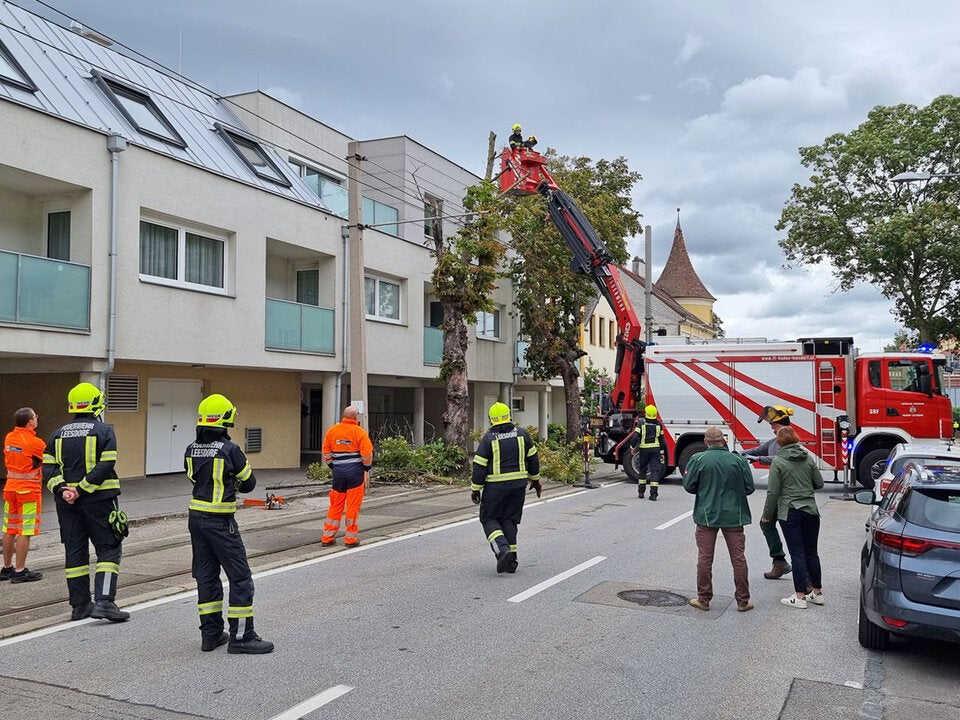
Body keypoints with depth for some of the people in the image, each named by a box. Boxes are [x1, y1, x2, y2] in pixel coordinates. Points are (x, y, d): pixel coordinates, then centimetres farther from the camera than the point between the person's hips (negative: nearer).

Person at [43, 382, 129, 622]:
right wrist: (82, 489, -14)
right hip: (99, 500, -5)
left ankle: (80, 605, 17)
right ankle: (104, 601, -10)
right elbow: (105, 467, -16)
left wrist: (61, 488, -7)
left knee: (74, 552, 11)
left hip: (67, 502, 5)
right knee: (109, 550, 0)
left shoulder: (58, 434, 11)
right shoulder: (104, 431, -5)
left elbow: (49, 468, 2)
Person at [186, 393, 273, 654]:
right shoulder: (229, 449, -16)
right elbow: (249, 483, -5)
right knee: (240, 577, 0)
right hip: (220, 521, -7)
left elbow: (194, 477, 13)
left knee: (206, 575, 14)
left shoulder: (191, 450, 3)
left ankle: (211, 633, 21)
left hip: (195, 516, 7)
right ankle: (241, 637, 2)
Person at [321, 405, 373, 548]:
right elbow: (367, 453, -11)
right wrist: (367, 468, 3)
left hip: (338, 472, 4)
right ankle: (351, 538, 7)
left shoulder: (332, 431, 5)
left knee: (335, 505, 12)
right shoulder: (359, 432, -9)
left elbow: (326, 452, 8)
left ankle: (327, 537, 15)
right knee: (353, 506, 3)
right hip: (355, 471, -4)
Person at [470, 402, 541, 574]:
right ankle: (511, 560, 11)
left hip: (495, 487, -4)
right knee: (510, 520, 13)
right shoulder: (522, 434, 2)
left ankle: (503, 550, -13)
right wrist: (535, 479, 23)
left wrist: (475, 489, 2)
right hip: (518, 485, 4)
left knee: (489, 519, 9)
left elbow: (479, 467, -7)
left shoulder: (488, 439, -8)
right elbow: (533, 458, 10)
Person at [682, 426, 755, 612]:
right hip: (733, 515, 1)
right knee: (738, 558, 9)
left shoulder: (697, 460, -9)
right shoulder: (738, 460, -6)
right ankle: (743, 601, 15)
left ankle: (704, 599, 14)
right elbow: (749, 488, -1)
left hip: (707, 515, -1)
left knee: (705, 557, 8)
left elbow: (689, 486, -6)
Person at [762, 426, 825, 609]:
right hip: (811, 511, 4)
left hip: (790, 513, -4)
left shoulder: (778, 461, -10)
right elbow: (819, 483, 8)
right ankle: (817, 592, 22)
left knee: (797, 554, -1)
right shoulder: (808, 458, 3)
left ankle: (800, 597, 3)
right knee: (811, 552, 14)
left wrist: (767, 514, 0)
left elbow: (773, 491, -11)